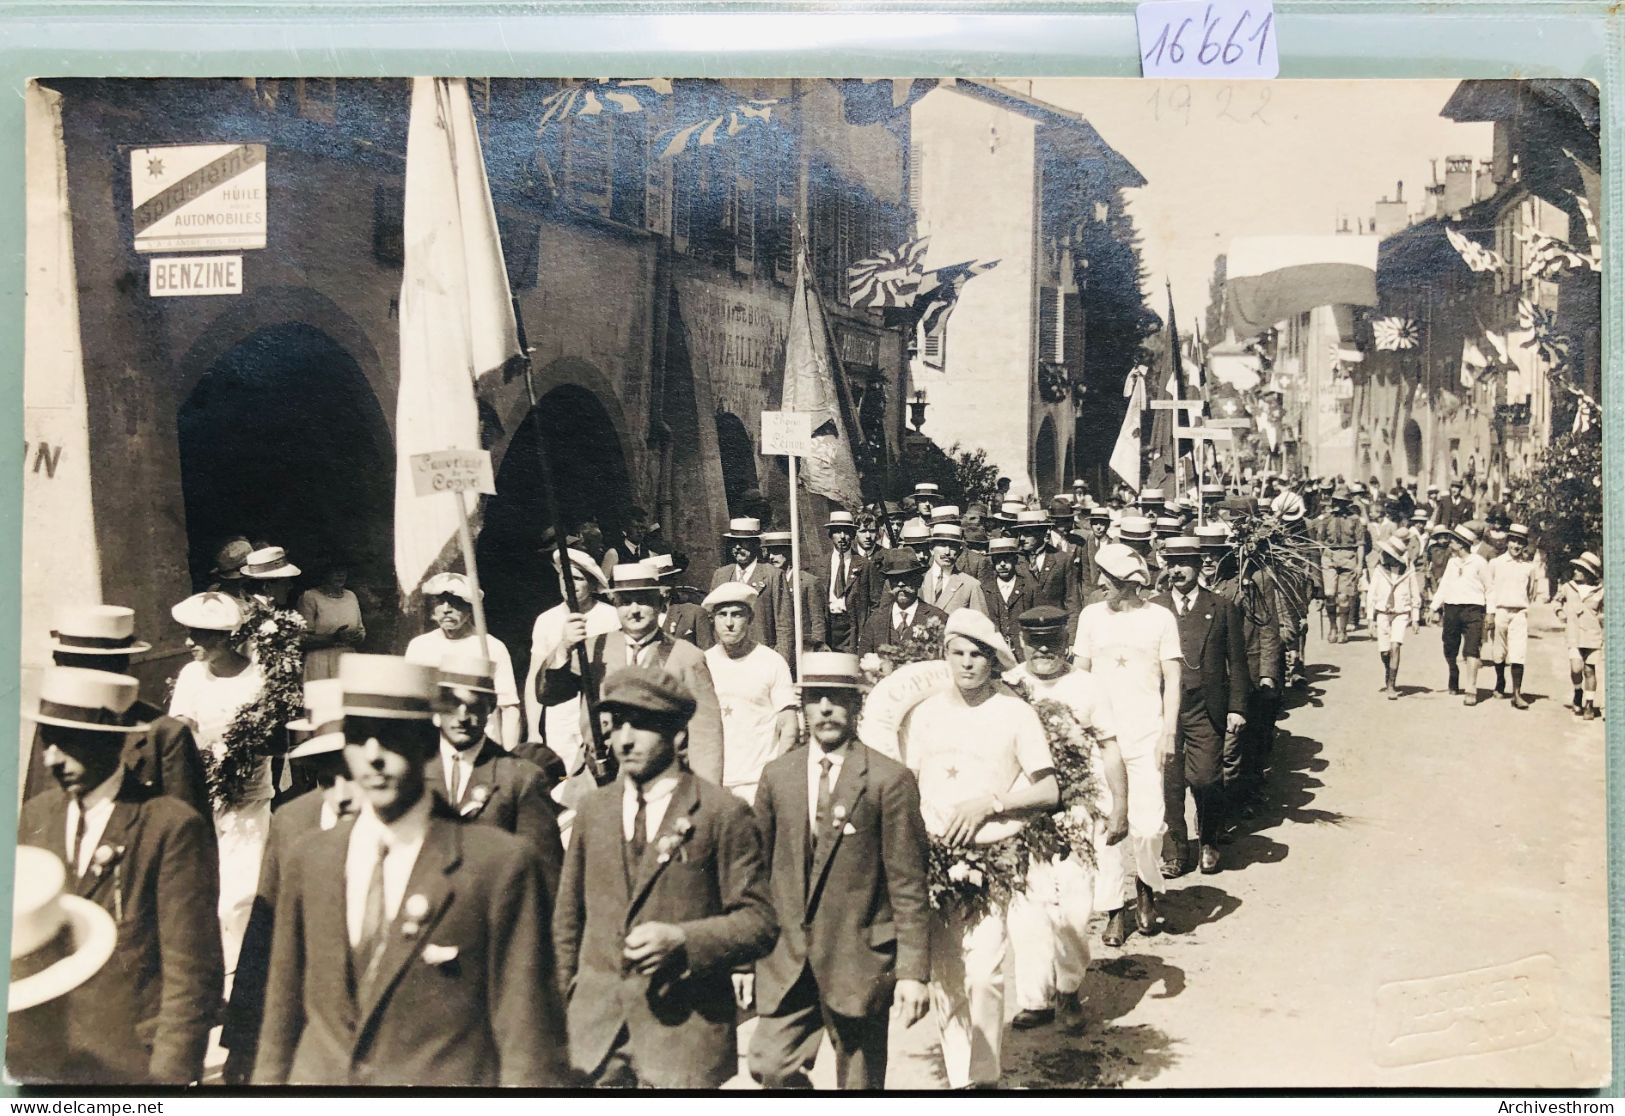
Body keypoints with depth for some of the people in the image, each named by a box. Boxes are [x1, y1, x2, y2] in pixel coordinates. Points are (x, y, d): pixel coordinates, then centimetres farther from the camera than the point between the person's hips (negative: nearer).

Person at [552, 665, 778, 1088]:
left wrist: (682, 941, -19)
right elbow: (569, 917, 16)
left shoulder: (724, 814, -5)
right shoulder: (593, 807, 9)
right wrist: (565, 1001, 12)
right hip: (594, 1026, 4)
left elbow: (759, 922, -6)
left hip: (684, 1033, -3)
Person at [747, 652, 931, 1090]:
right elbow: (758, 869, 10)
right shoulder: (777, 775, 5)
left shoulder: (890, 780, -7)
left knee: (860, 1082, 8)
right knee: (769, 1064, -5)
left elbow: (908, 886, -7)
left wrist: (913, 971, -10)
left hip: (860, 960, -3)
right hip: (786, 957, 3)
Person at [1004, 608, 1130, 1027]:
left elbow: (1110, 748, 8)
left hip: (1078, 809, 0)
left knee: (1074, 906, 0)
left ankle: (1068, 987, 23)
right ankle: (1034, 998, 12)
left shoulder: (1085, 687, 3)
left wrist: (1120, 808, 5)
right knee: (1026, 906, 0)